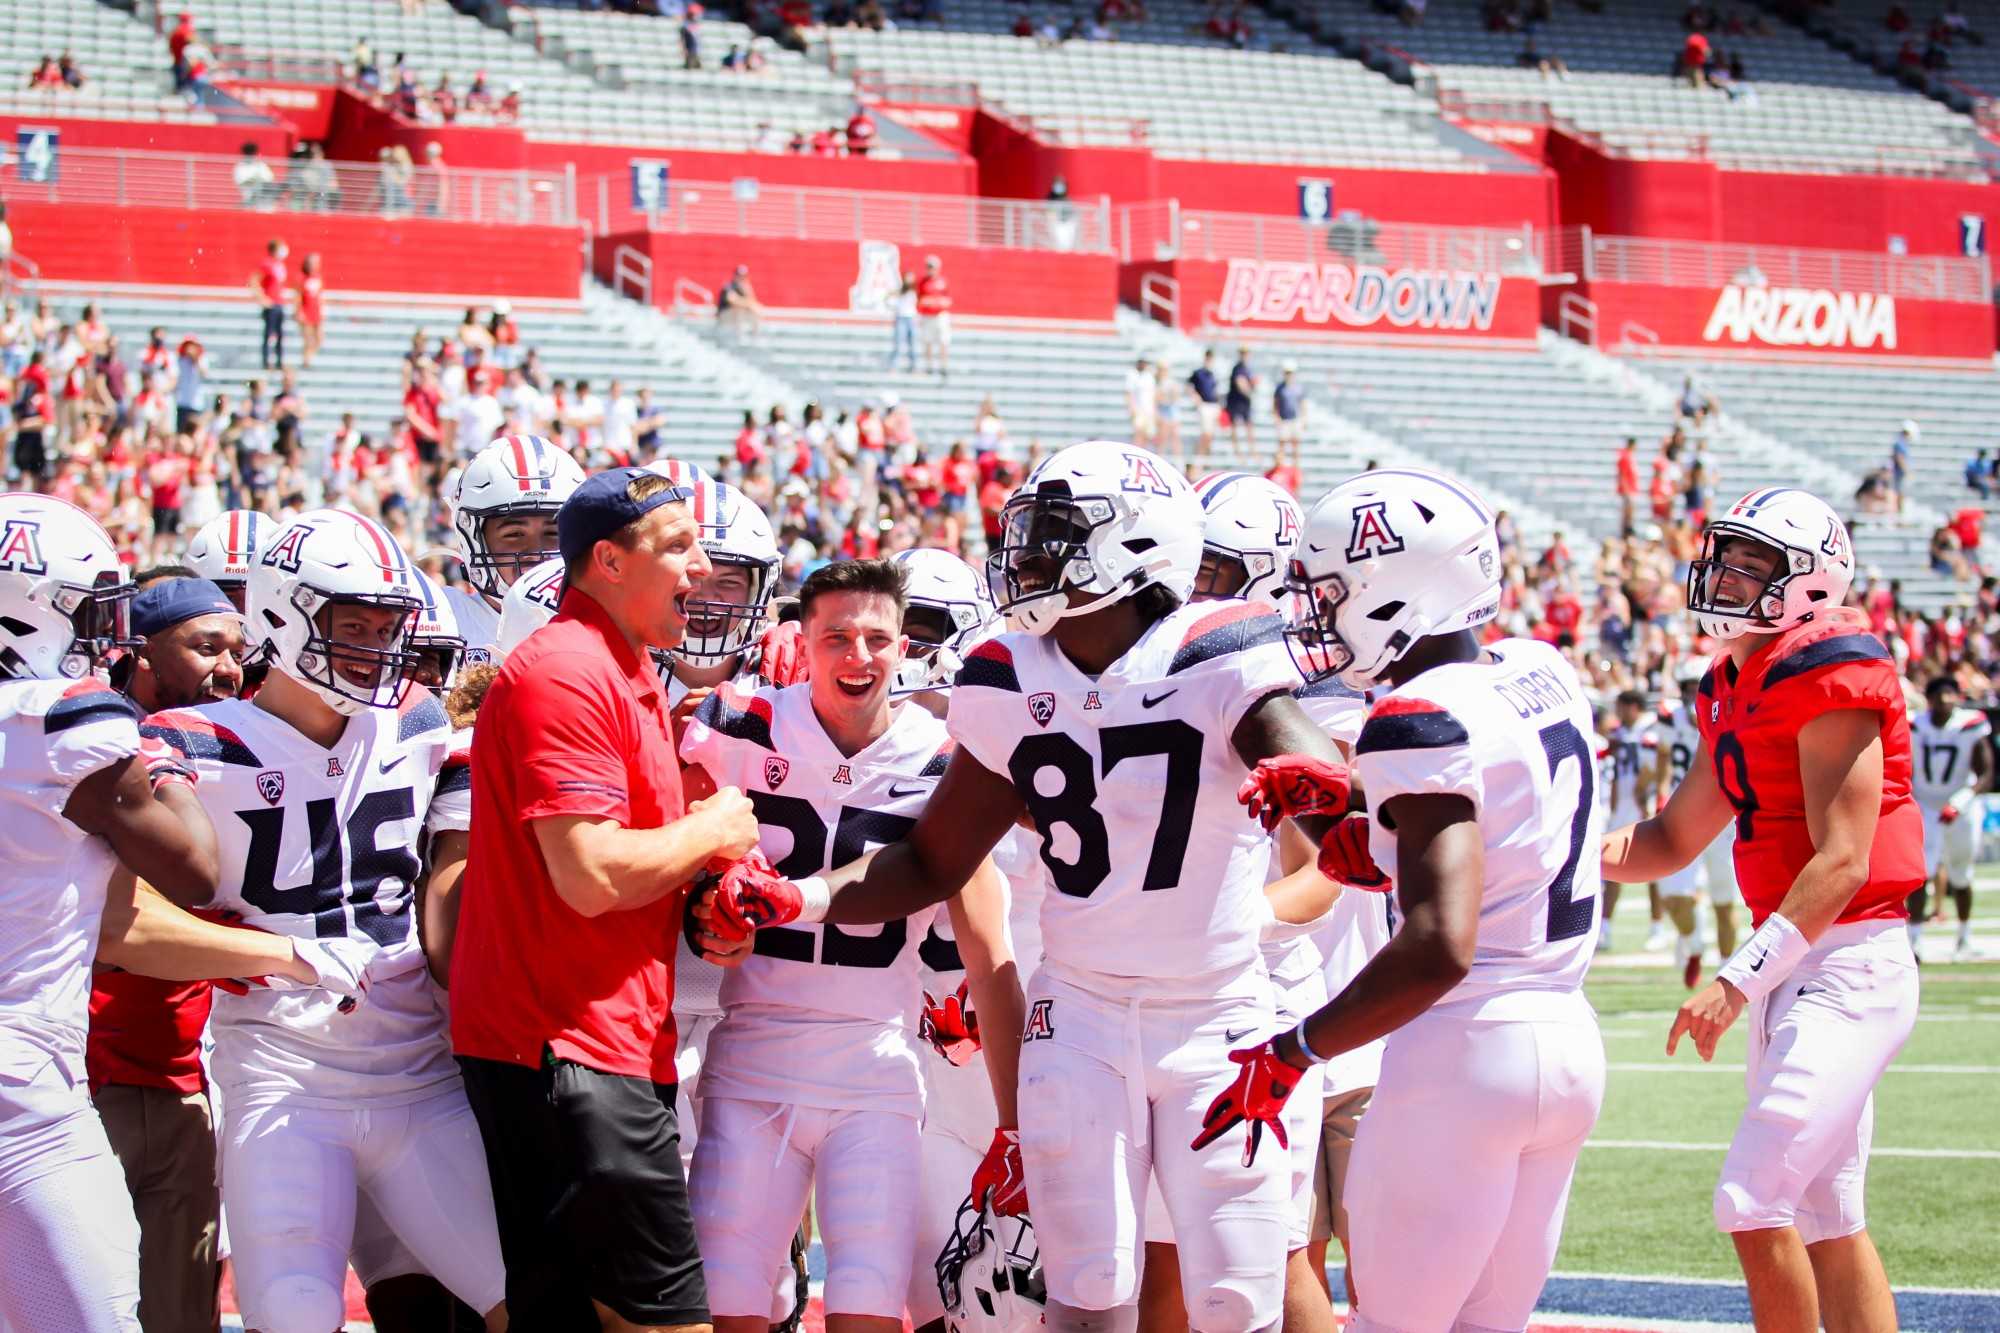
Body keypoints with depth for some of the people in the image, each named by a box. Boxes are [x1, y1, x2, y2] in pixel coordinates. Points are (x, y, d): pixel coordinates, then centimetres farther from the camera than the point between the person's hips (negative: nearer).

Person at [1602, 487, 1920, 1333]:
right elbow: (1675, 841, 21)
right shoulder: (1734, 692, 14)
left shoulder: (1829, 676, -15)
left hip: (1848, 967, -10)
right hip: (1798, 969, 10)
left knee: (1755, 1202, -15)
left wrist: (1738, 980, -24)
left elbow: (1842, 862, -21)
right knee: (1825, 1220, 13)